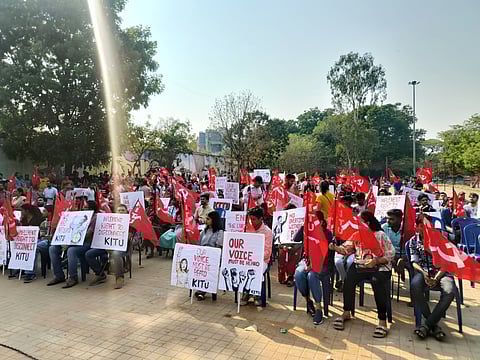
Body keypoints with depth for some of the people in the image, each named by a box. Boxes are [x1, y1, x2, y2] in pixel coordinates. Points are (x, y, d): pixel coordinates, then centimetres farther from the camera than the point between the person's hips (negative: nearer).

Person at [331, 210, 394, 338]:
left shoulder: (380, 235, -2)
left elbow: (390, 255, -6)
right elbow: (346, 249, 8)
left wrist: (376, 261, -21)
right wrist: (335, 248, -12)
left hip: (379, 267, -3)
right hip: (360, 266, 4)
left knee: (378, 283, -33)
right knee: (349, 278, -24)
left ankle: (382, 320, -23)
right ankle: (346, 313, -10)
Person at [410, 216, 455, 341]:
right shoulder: (414, 241, 9)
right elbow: (414, 262, 4)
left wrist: (436, 278, -16)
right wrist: (424, 274, -17)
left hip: (441, 272, 0)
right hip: (423, 272, 1)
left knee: (449, 291, -34)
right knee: (414, 286, -34)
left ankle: (427, 325, -21)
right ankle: (433, 324, -19)